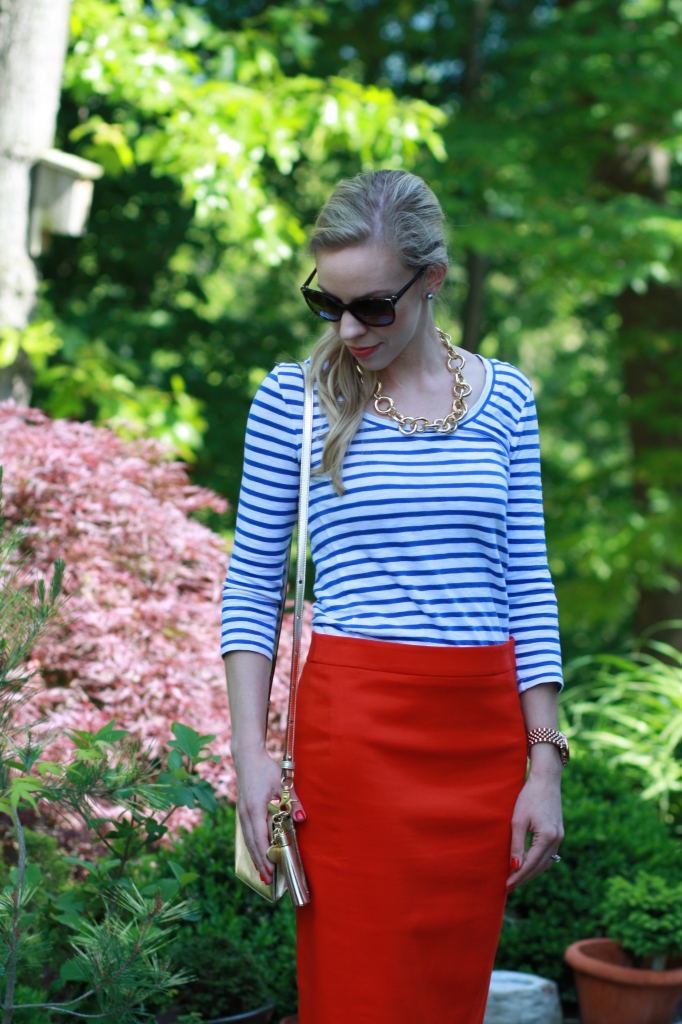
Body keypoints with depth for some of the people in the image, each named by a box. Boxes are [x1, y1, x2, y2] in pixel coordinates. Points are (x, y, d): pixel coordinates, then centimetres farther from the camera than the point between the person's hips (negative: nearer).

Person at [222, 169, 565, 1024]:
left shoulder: (504, 398, 6)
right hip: (357, 729, -3)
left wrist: (544, 764, 4)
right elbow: (251, 587, 2)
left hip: (486, 733, 3)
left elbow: (528, 588, 8)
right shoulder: (293, 397, 0)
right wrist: (250, 750, -6)